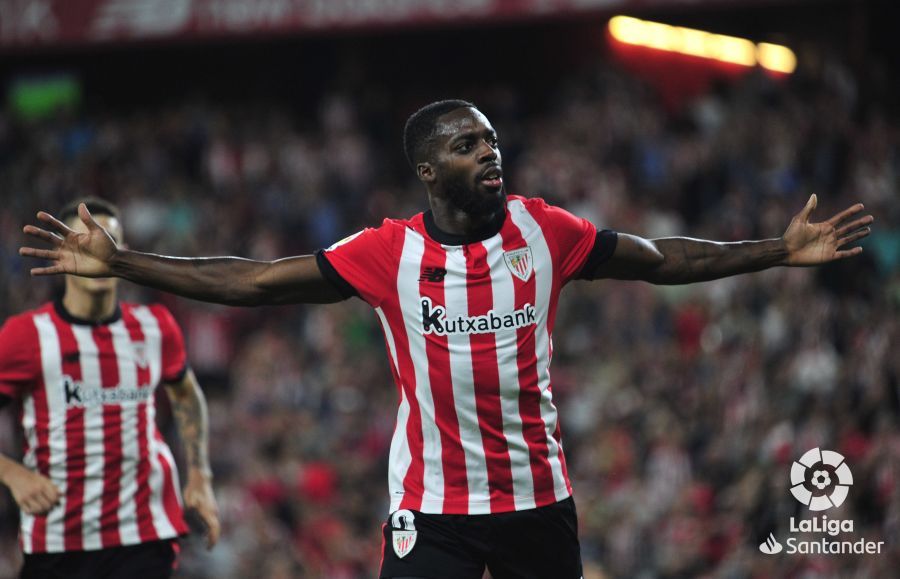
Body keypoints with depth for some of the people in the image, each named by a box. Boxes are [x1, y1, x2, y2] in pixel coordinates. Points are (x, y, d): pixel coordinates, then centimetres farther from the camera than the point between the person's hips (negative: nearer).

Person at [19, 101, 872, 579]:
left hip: (539, 495, 2)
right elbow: (255, 280, -5)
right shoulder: (387, 253, -7)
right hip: (431, 503, -2)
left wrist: (781, 251, 3)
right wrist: (121, 265, -9)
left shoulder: (545, 232, -3)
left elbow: (662, 260, 7)